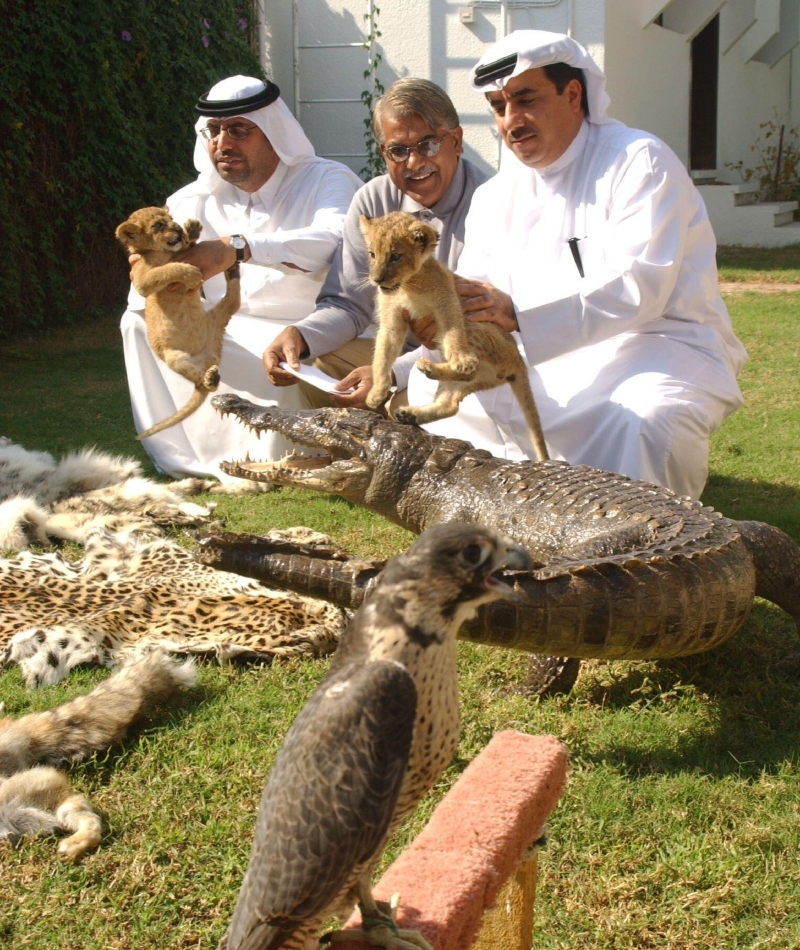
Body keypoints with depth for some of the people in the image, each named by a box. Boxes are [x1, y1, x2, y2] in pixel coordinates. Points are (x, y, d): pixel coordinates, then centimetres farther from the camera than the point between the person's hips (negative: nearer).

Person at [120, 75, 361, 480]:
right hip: (227, 336, 6)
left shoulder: (326, 180, -6)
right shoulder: (193, 201, 8)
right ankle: (185, 465, -10)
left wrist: (238, 248, -42)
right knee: (141, 322, -10)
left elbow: (337, 242, -31)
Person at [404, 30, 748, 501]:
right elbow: (477, 297, 0)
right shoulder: (495, 196, 10)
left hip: (658, 345, -6)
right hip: (549, 360, 6)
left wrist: (518, 315, -38)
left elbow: (640, 286, -26)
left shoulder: (640, 162, -11)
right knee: (433, 383, -5)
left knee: (641, 425, -37)